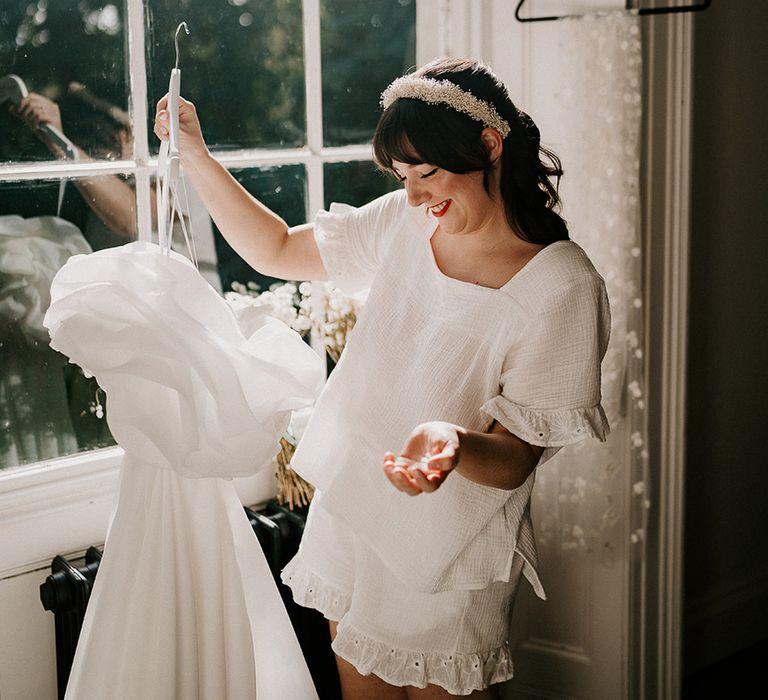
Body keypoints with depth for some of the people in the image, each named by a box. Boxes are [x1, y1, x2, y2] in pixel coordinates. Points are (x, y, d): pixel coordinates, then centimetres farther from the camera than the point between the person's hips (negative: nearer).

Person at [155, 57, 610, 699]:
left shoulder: (561, 285, -20)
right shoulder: (402, 224, -3)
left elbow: (514, 460, -19)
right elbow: (275, 250, 8)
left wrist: (452, 444, -40)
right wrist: (195, 157, 0)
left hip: (446, 546, -6)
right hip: (350, 510, 6)